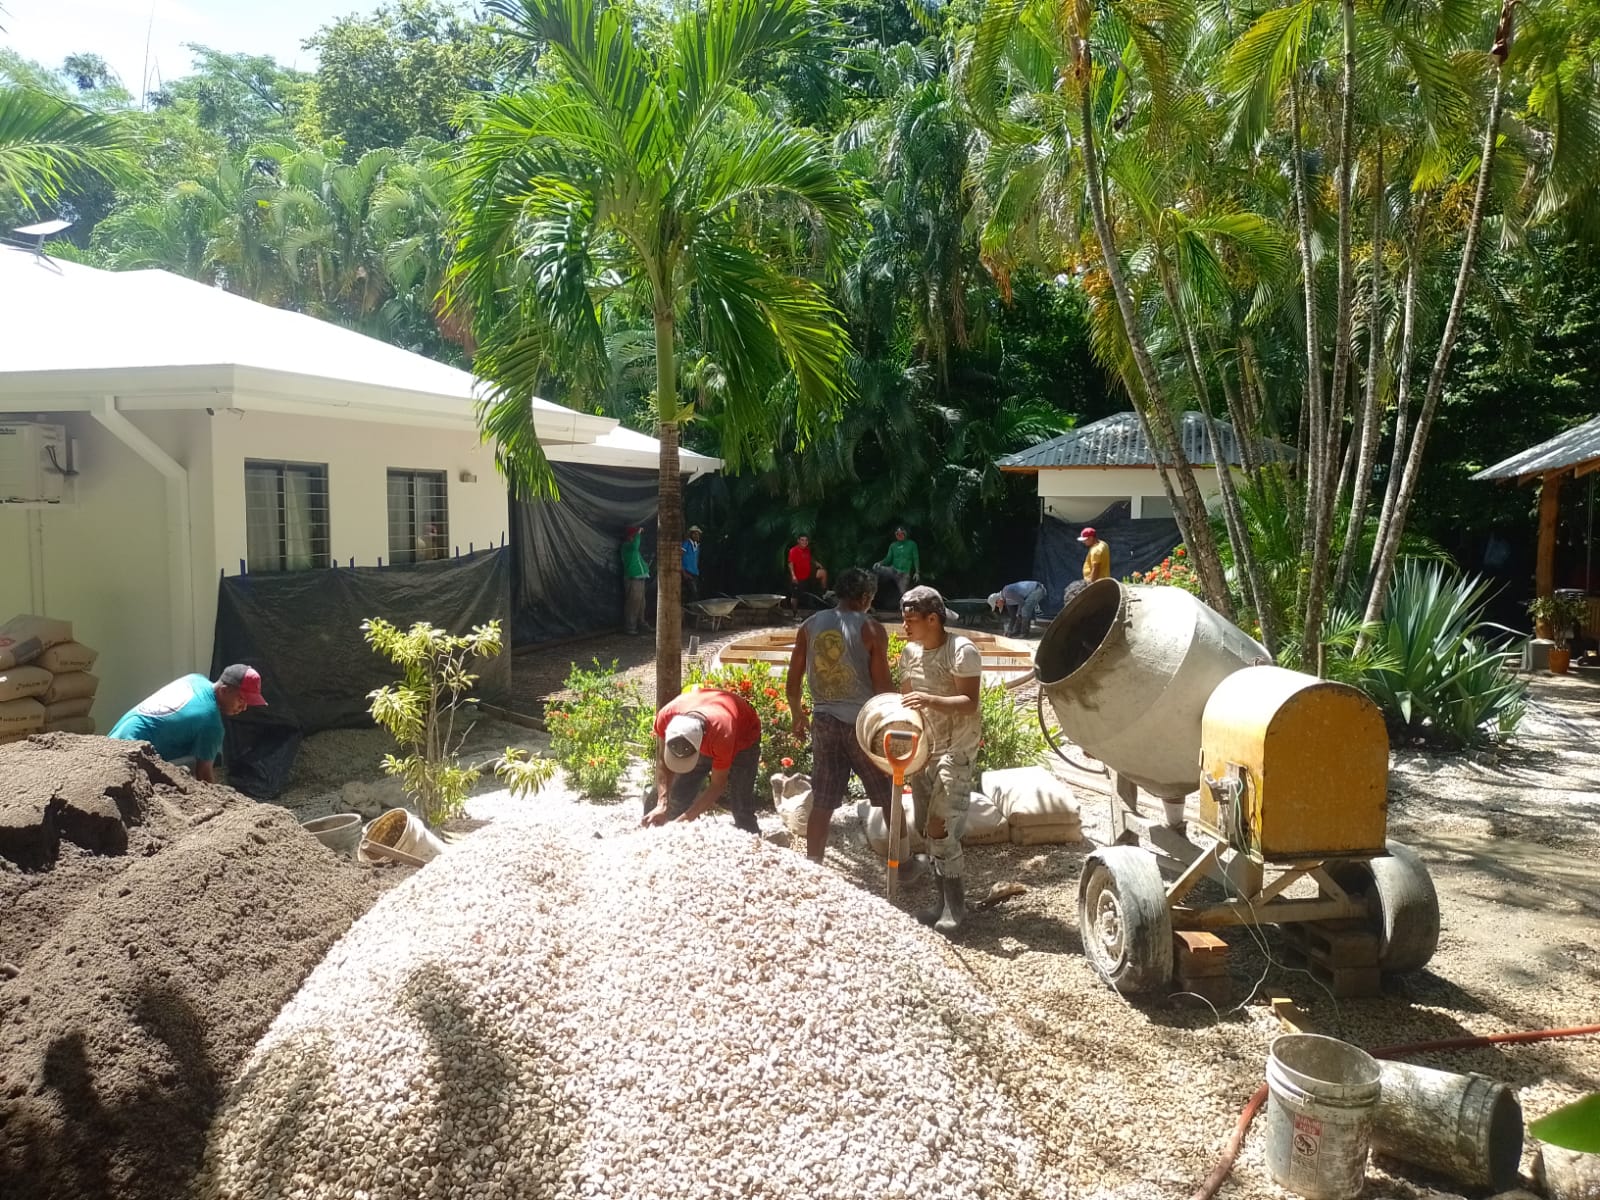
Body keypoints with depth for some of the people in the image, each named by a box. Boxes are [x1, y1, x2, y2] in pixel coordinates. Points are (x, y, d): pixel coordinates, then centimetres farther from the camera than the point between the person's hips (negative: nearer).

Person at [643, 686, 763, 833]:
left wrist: (686, 818, -36)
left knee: (742, 809, -14)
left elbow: (717, 785, -31)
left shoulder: (721, 734, -45)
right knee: (679, 796, -2)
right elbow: (662, 764, -22)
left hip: (743, 735, -4)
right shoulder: (666, 716, -35)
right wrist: (662, 805, -35)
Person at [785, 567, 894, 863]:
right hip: (863, 722, -4)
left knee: (822, 803, 11)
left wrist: (797, 716, 22)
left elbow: (792, 682, 7)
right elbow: (882, 684, -10)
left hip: (824, 721, 4)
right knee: (890, 798, 13)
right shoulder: (870, 628, -8)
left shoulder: (809, 626, 5)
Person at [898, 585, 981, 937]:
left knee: (940, 826, -13)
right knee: (926, 827, 9)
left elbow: (970, 703, -21)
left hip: (957, 749, -7)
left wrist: (931, 701, -35)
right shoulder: (909, 652, 6)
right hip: (923, 748, 7)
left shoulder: (962, 651, -16)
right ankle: (943, 899, 22)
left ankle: (955, 905, 0)